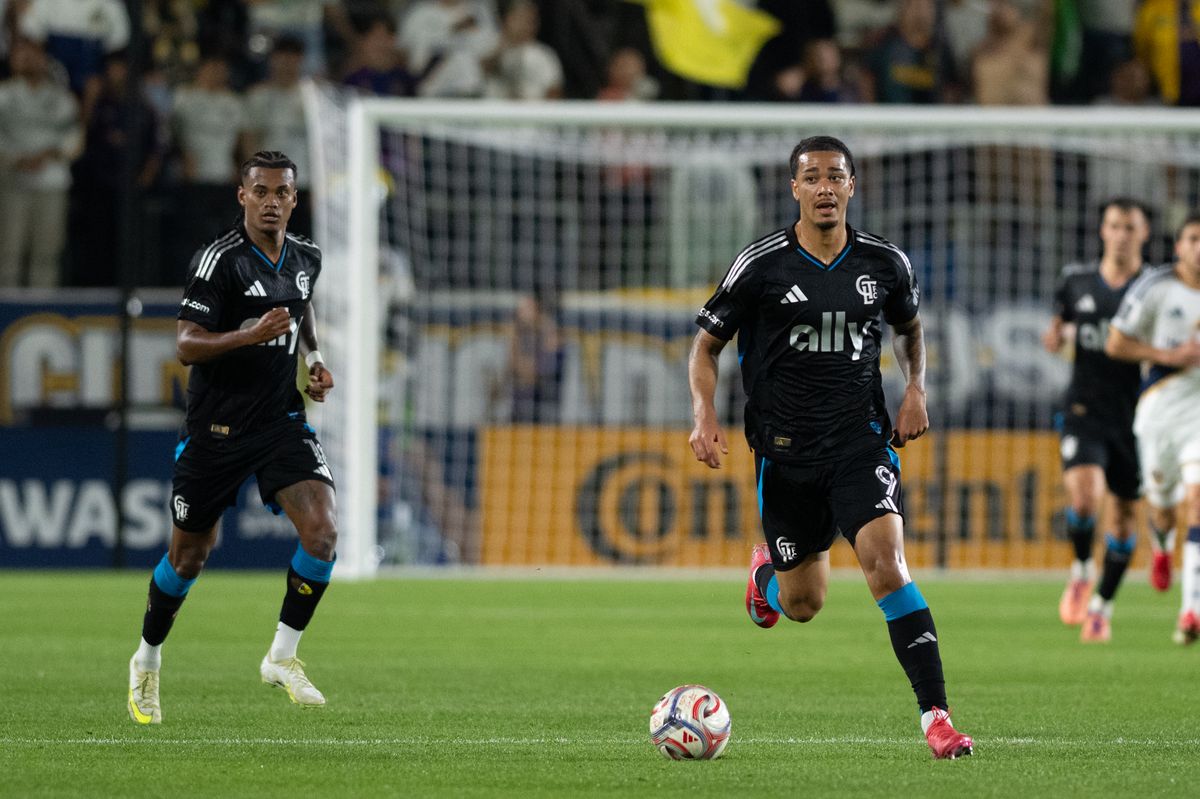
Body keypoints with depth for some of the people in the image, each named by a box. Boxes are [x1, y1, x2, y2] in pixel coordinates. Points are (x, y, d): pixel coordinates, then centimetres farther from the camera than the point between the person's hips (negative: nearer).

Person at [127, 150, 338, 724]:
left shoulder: (306, 258, 6)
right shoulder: (219, 261, -14)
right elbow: (185, 345, -19)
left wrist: (314, 361, 10)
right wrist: (251, 335, -32)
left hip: (282, 420, 4)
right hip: (217, 428, -4)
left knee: (322, 531, -17)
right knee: (189, 556, 7)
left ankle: (282, 656, -2)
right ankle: (147, 661, 31)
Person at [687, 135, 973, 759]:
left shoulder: (885, 263, 2)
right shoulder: (761, 265, -5)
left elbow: (909, 328, 23)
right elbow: (706, 344, 4)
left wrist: (915, 390, 4)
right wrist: (705, 415, -12)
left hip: (860, 438, 0)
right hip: (786, 451, 0)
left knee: (886, 563, -22)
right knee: (803, 606, 8)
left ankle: (935, 715, -23)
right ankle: (766, 571, 48)